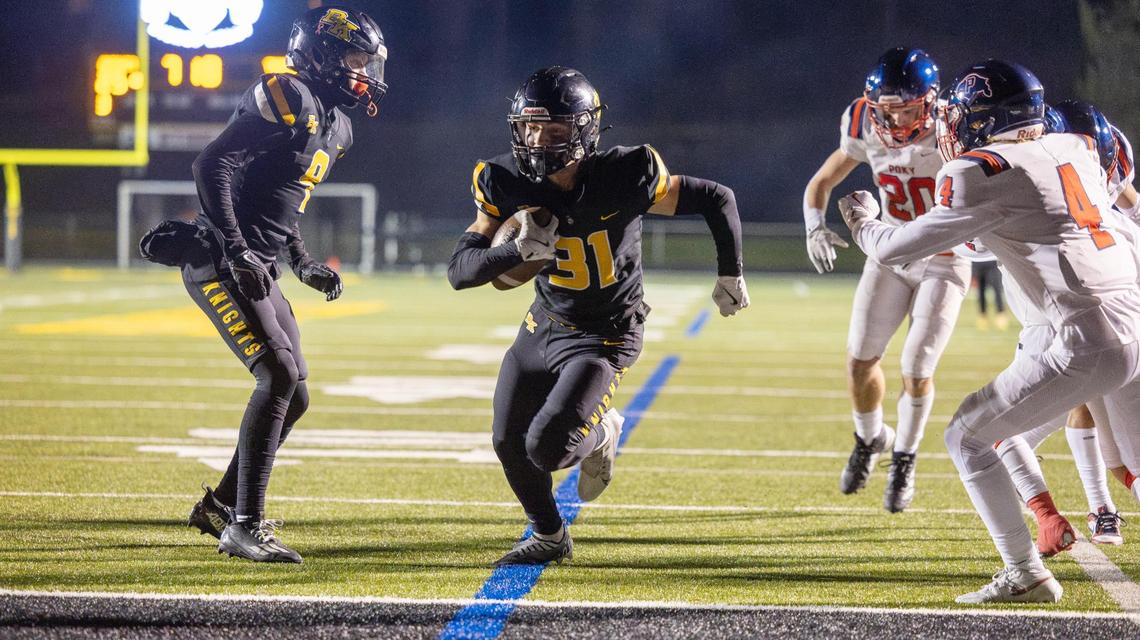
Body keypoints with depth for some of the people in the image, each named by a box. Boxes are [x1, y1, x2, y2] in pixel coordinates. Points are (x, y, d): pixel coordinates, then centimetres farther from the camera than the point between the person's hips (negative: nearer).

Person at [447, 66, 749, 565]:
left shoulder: (624, 177, -24)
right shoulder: (510, 184, -14)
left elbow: (717, 199, -10)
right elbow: (460, 270, -16)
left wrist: (730, 273, -4)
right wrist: (519, 250, -34)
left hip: (602, 338, -5)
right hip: (542, 327, 5)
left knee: (547, 448, -20)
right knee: (509, 443, 12)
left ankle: (600, 434, 17)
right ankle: (548, 537, 39)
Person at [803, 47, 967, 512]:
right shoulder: (866, 129, -13)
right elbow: (821, 183, 0)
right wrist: (815, 227, -19)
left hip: (944, 262, -4)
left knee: (917, 369, -7)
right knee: (860, 359, 2)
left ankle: (904, 463, 17)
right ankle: (870, 439, 31)